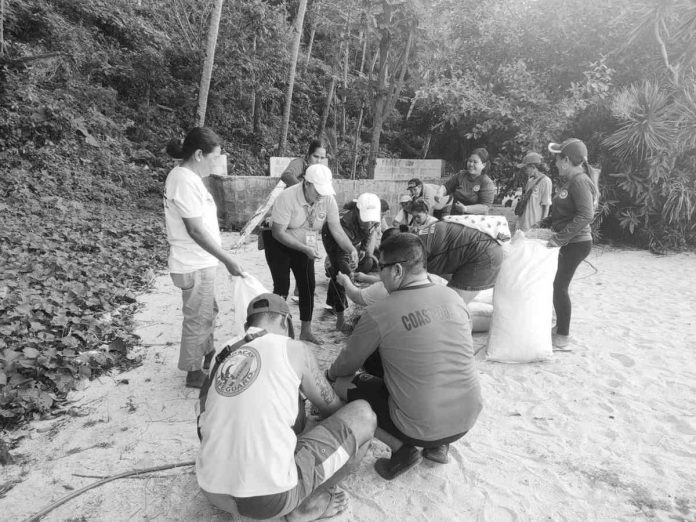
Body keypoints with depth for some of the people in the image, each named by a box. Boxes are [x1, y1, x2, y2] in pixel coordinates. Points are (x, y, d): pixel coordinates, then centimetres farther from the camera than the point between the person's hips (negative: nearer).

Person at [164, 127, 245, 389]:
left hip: (200, 261, 10)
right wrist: (228, 260, -21)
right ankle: (194, 372, 23)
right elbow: (196, 230, -25)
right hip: (195, 266, -10)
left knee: (208, 312, 24)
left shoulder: (184, 175, 8)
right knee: (198, 319, 6)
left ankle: (208, 353, 44)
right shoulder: (185, 181, -23)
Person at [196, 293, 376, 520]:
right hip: (270, 498, -7)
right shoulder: (293, 349, -2)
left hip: (213, 493, 7)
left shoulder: (224, 359, 12)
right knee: (363, 415, 6)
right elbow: (332, 409, 11)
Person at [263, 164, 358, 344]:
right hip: (278, 243, -4)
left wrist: (352, 250, -32)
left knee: (308, 286, 2)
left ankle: (306, 331, 15)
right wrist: (305, 249, -36)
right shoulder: (287, 198, -30)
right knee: (282, 287, -7)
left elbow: (337, 229, -15)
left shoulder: (328, 199, -17)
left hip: (305, 246, 5)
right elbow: (278, 232, -29)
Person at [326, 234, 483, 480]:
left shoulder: (378, 314, -17)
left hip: (422, 429, -5)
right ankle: (438, 445, 19)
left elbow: (348, 364, -1)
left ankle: (401, 448, 2)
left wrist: (331, 374, 22)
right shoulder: (453, 297, -2)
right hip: (468, 419, 6)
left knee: (344, 384, 10)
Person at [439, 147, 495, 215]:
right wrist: (439, 195, -3)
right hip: (454, 217, 5)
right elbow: (446, 187, 19)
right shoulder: (460, 175, 9)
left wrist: (465, 209, -25)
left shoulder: (487, 183, -5)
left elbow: (485, 207, -13)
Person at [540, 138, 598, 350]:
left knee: (560, 286, -3)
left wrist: (560, 238, -28)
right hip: (569, 242, 9)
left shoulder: (580, 181, -19)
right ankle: (561, 327, 29)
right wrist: (545, 223, 10)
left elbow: (586, 215, -27)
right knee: (559, 285, 15)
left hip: (576, 243, -9)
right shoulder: (569, 180, 11)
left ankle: (563, 337, 9)